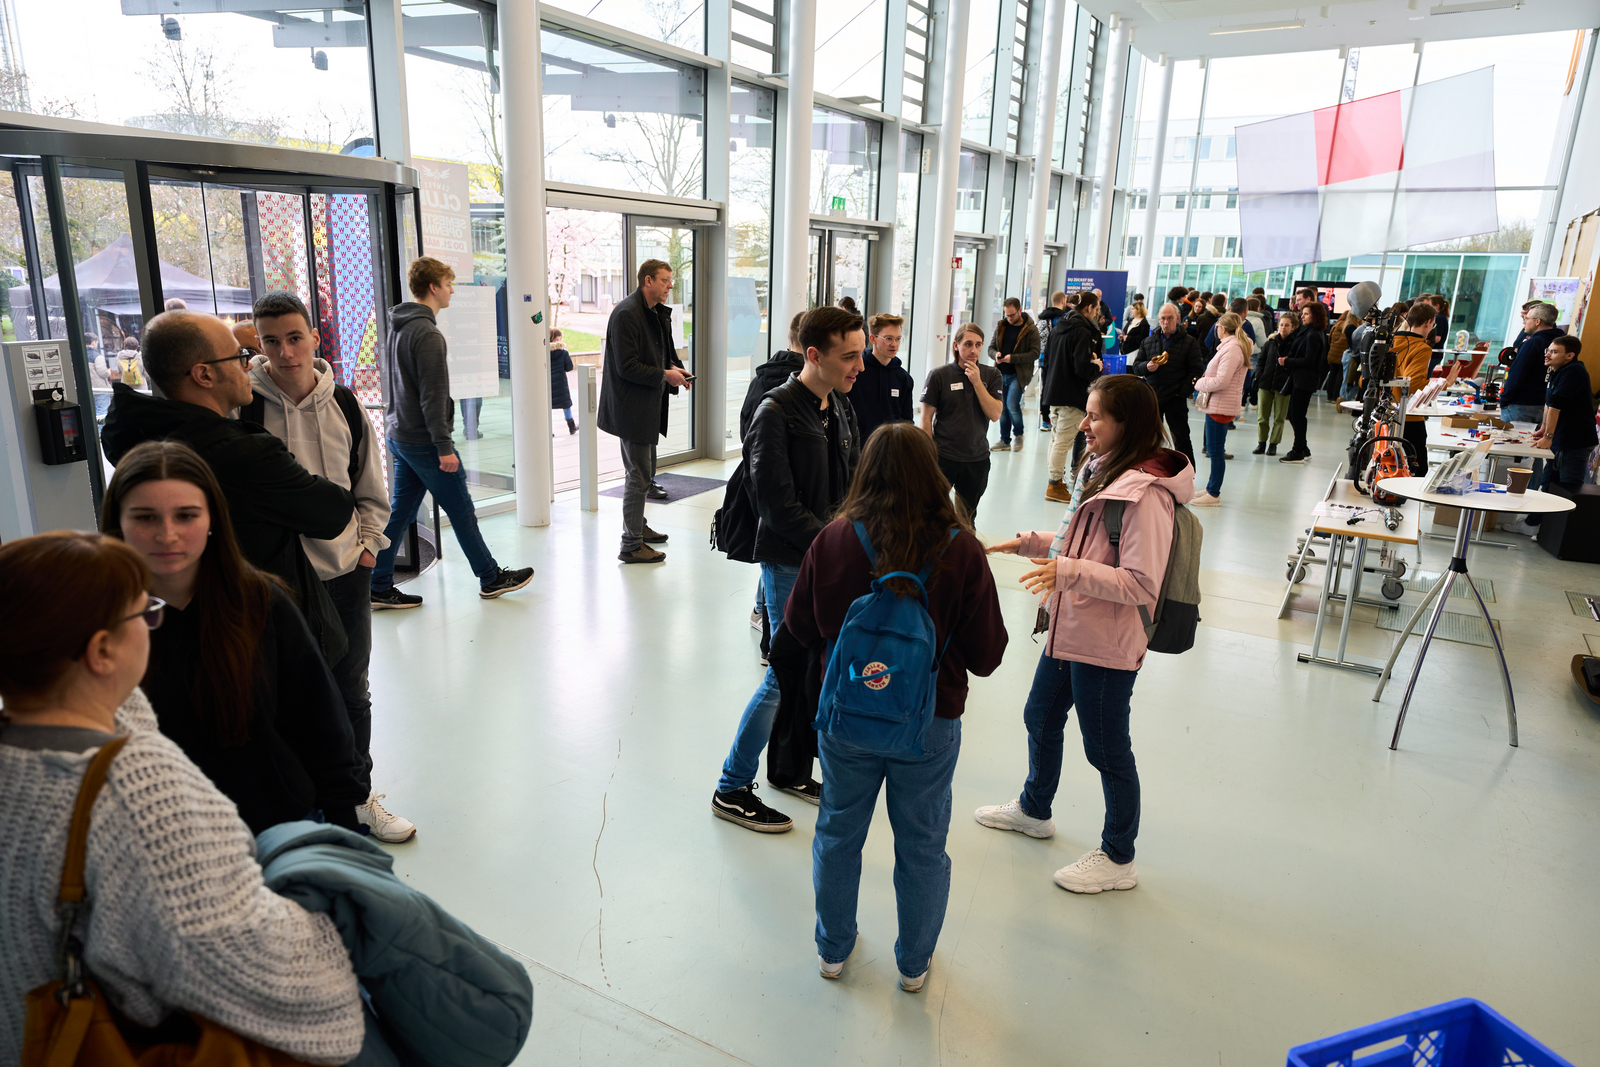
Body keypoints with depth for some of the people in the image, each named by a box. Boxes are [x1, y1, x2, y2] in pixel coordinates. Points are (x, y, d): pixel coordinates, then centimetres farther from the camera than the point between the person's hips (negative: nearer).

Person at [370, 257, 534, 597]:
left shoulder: (397, 328, 14)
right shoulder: (427, 333, -17)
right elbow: (432, 397, -21)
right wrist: (444, 447, -20)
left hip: (398, 437, 9)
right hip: (424, 441, -9)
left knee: (399, 512, 11)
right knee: (461, 511, 2)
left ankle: (379, 586, 14)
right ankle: (491, 578, 14)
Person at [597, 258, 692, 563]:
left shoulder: (658, 313, 12)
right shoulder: (626, 314, -18)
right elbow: (627, 367, -22)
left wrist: (677, 368, 4)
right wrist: (665, 375, -18)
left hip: (647, 406, 10)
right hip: (631, 408, -10)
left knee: (645, 470, 21)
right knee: (639, 475, -5)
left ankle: (636, 527, 37)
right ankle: (631, 546, 3)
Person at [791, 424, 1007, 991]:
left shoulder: (831, 541, -15)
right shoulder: (961, 551, -17)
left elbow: (799, 630, -3)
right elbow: (986, 655, -11)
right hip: (930, 722, -1)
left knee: (838, 832, 22)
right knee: (922, 845, 19)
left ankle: (833, 948, 41)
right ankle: (914, 963, 38)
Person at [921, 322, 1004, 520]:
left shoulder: (992, 376, 3)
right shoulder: (938, 375, -4)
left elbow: (995, 414, -6)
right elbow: (926, 417, -3)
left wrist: (976, 382, -13)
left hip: (978, 459, 3)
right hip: (943, 457, -3)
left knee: (967, 518, 13)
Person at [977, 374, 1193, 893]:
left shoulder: (1145, 492, -24)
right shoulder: (1099, 468, 5)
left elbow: (1142, 584, -27)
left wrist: (1067, 571, -33)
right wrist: (1030, 542, 6)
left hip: (1106, 646, -10)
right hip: (1068, 631, 10)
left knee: (1107, 750, 7)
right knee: (1040, 718, 25)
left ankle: (1118, 859, 29)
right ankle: (1034, 810, 50)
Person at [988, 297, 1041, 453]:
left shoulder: (1031, 330, -7)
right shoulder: (1001, 327, 8)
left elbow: (1035, 353, -11)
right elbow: (991, 347, 11)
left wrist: (1013, 358, -21)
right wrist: (995, 354, -13)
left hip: (1018, 375, -5)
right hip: (1002, 374, 5)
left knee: (1012, 405, -16)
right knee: (1002, 407, 8)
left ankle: (1018, 434, 9)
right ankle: (1005, 441, 19)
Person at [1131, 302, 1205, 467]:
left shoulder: (1189, 342, -1)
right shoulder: (1149, 341, 10)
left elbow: (1197, 370, -4)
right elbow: (1136, 366, 10)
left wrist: (1183, 391, -13)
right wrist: (1147, 367, -13)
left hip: (1175, 398, -3)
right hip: (1152, 397, 4)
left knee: (1181, 438, 1)